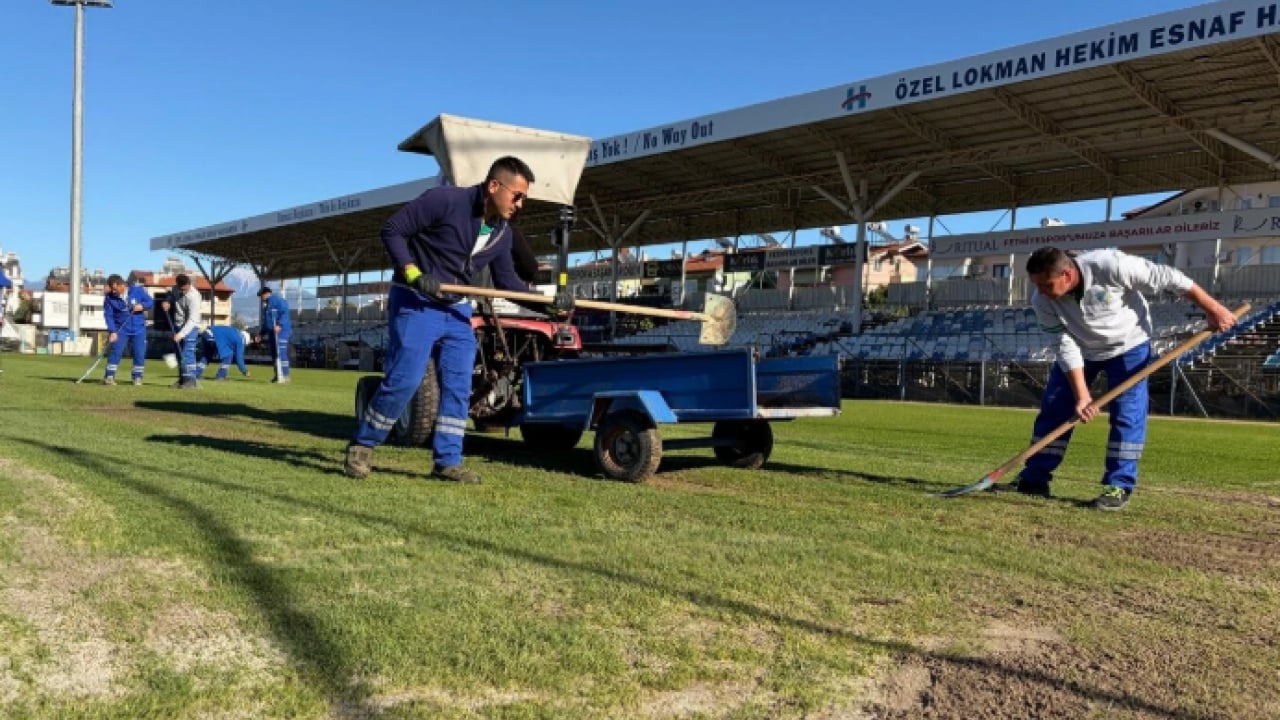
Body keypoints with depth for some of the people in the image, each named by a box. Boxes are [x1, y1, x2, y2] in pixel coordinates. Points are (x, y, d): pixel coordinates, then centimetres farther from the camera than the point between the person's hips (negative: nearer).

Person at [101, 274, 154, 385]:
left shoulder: (138, 290, -7)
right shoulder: (109, 297, -7)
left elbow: (151, 302, 2)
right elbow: (108, 315, -7)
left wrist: (142, 306, -20)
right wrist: (112, 331, -15)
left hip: (139, 329, 1)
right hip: (120, 329, 0)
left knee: (140, 353, 1)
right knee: (115, 351, -9)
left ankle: (137, 377, 15)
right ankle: (109, 376, -2)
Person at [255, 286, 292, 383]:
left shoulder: (278, 301, -5)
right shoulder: (266, 304, 25)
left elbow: (285, 313, -17)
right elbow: (264, 320, 30)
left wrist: (279, 325, -27)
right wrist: (261, 333, 25)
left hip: (281, 332, -10)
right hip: (271, 333, 10)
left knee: (280, 354, -14)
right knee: (274, 354, 10)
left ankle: (284, 376, -16)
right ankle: (278, 375, 15)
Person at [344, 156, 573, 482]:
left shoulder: (502, 234, 3)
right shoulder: (445, 199, -18)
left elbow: (506, 281, 10)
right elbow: (392, 230, -14)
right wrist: (412, 273, -25)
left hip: (457, 310, 7)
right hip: (414, 303, -7)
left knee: (459, 387, 1)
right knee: (404, 380, -11)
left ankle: (448, 461, 10)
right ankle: (361, 446, 9)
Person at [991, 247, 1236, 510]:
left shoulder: (1109, 265, -37)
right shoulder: (1043, 301, -26)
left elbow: (1165, 278, -27)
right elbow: (1066, 346, -23)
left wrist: (1212, 308, -20)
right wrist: (1081, 395, -27)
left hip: (1129, 345, -3)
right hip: (1081, 348, 3)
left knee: (1127, 414, -11)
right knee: (1053, 408, 0)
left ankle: (1119, 486, -2)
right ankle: (1034, 479, 8)